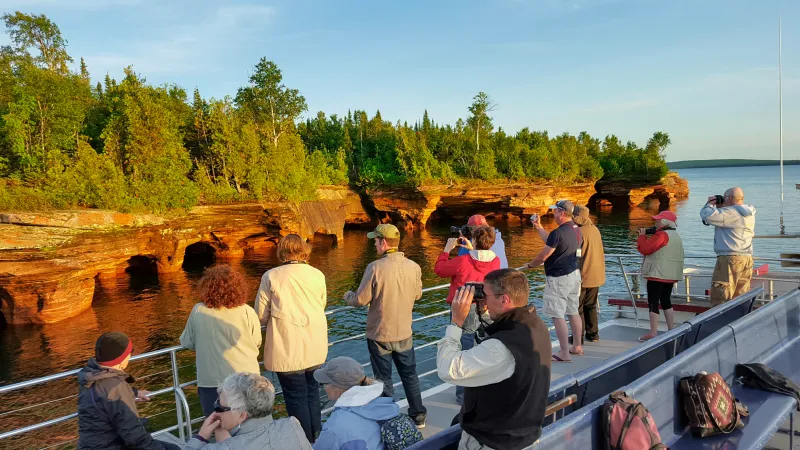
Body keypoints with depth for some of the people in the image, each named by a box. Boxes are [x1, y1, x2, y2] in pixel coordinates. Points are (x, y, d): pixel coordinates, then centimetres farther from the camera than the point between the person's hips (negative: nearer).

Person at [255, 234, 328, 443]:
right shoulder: (317, 275, 0)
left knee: (296, 397, 8)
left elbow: (261, 314, -5)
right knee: (312, 392, 20)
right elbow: (321, 306, 9)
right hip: (315, 347, 4)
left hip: (288, 349, -4)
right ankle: (316, 438, 30)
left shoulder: (271, 276, -9)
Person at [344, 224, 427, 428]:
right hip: (405, 333, 4)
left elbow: (360, 300, -15)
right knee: (410, 375, 20)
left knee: (384, 380, 11)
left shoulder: (375, 268, -21)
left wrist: (347, 295, 7)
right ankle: (418, 415, 30)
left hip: (380, 335, -4)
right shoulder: (413, 267, -8)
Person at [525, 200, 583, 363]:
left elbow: (543, 256, -16)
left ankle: (564, 353, -1)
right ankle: (577, 347, 28)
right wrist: (538, 227, 22)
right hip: (574, 274, 10)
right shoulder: (576, 229, 7)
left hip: (558, 278, -10)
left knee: (557, 315, -4)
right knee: (573, 312, 17)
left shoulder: (558, 233, -22)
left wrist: (529, 265, 2)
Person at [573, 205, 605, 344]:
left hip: (583, 276, -8)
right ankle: (593, 334, 23)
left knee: (577, 307, 2)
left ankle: (579, 336, 5)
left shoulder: (580, 232, -18)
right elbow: (599, 252, 13)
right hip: (596, 275, 8)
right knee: (591, 305, 18)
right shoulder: (595, 229, 6)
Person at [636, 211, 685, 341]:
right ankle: (671, 331, 19)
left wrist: (642, 236, -4)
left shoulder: (661, 235, -15)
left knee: (653, 302, -5)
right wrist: (649, 237, 12)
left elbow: (645, 249, -19)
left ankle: (653, 333, -5)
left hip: (657, 274, -9)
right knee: (666, 301, 16)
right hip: (670, 275, 9)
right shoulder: (676, 236, 16)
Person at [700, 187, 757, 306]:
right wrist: (720, 207, 17)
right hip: (747, 258, 9)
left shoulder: (730, 212, -14)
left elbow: (706, 215, -19)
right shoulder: (749, 214, 16)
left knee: (720, 298, -6)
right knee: (741, 297, 11)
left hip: (730, 258, -9)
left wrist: (710, 204, 2)